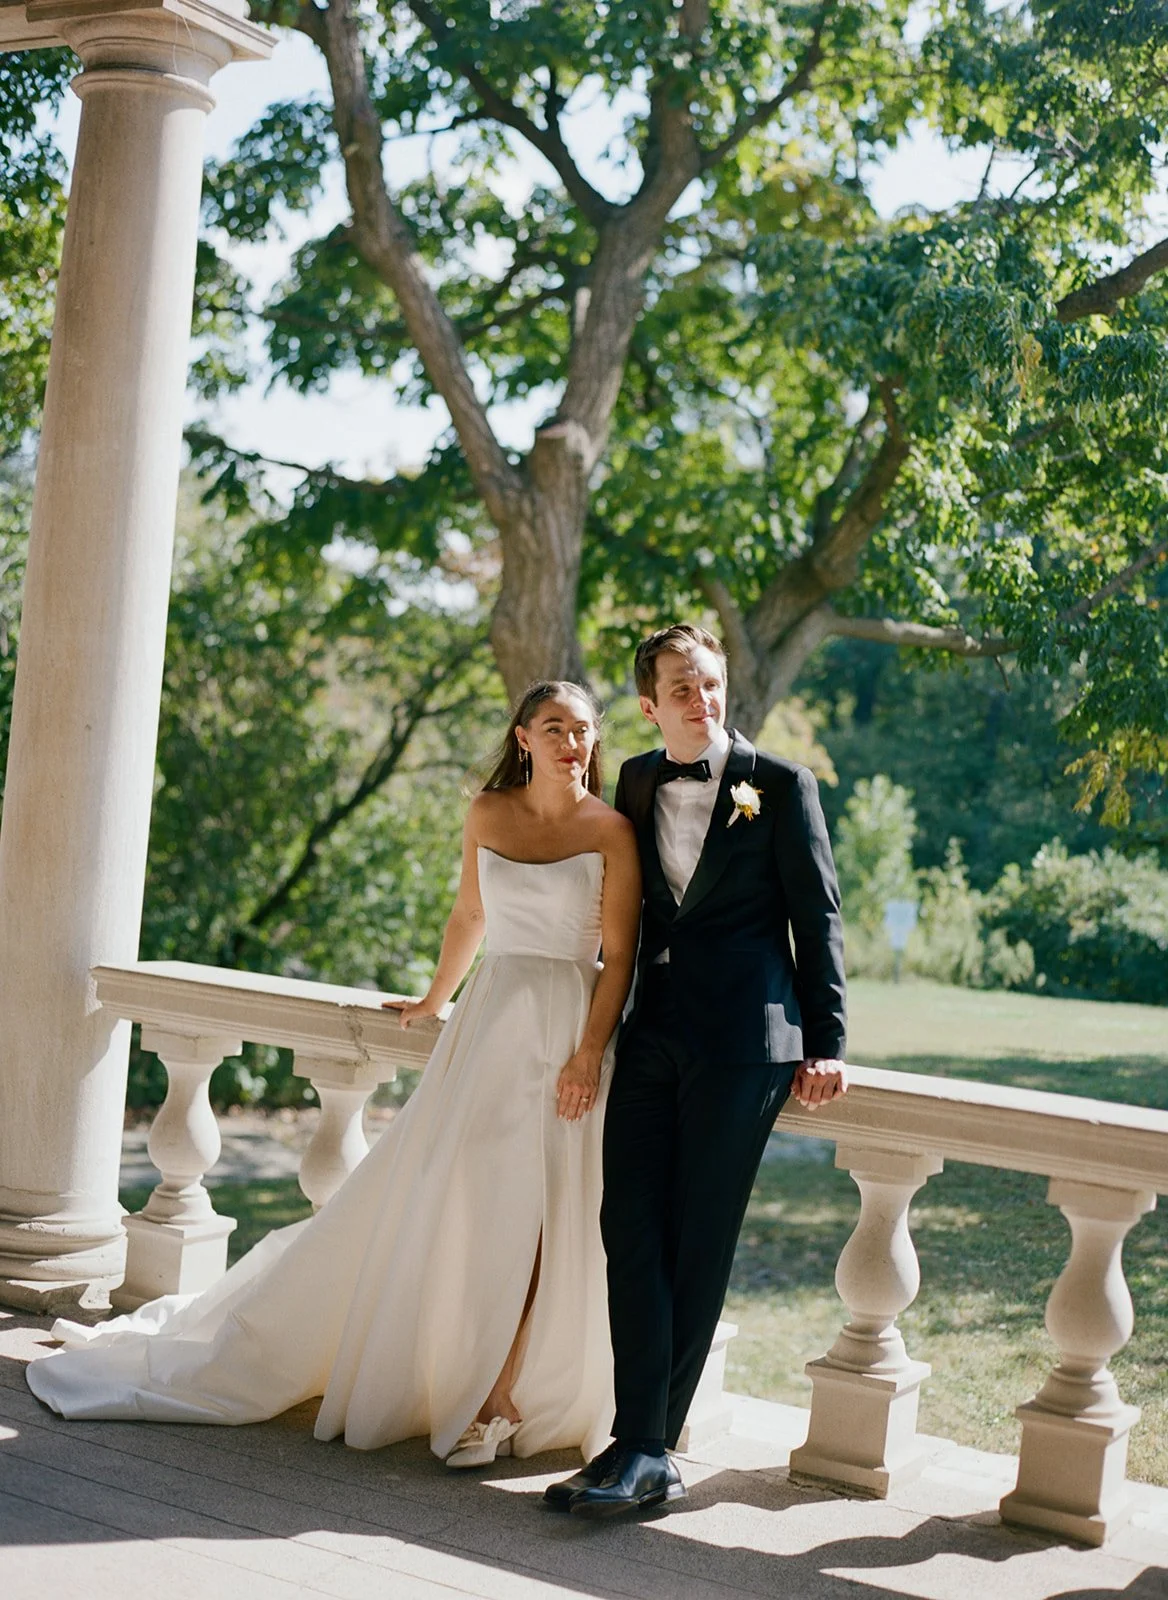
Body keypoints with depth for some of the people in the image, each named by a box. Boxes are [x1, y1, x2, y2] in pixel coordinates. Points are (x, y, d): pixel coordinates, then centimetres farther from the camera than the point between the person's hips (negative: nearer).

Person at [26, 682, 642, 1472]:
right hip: (490, 1021, 3)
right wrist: (433, 1002, 32)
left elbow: (620, 956, -7)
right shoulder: (488, 814, 8)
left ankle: (497, 1403, 2)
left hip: (571, 1029, -3)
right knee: (435, 1200, 1)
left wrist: (590, 1051, -16)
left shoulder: (610, 830, -3)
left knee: (534, 1220, -5)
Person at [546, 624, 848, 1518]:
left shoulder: (780, 785, -1)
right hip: (654, 1034, 5)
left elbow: (818, 916, 0)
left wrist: (826, 1043, -4)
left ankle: (650, 1445, 3)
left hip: (743, 1040, -5)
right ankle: (644, 1452, -3)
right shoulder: (638, 782, 13)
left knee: (699, 1243, -2)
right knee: (631, 1228, -4)